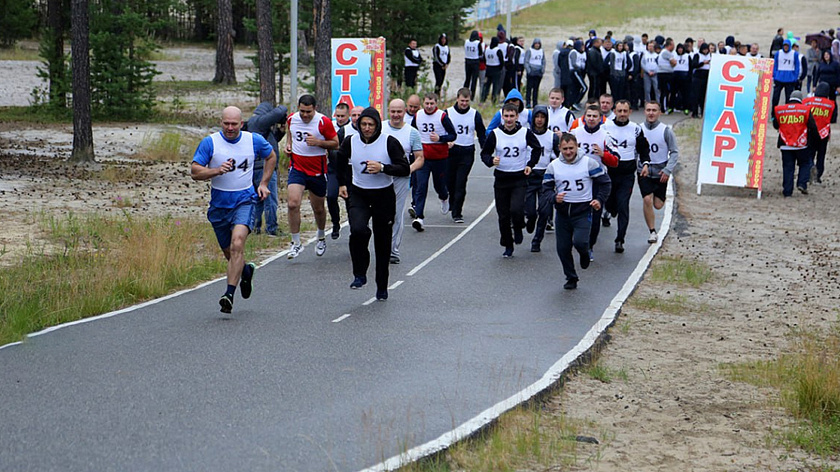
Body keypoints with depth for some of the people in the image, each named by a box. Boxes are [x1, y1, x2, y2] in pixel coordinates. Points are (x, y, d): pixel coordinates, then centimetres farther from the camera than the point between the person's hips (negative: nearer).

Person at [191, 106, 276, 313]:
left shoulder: (254, 140, 0)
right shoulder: (209, 143, -5)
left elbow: (271, 156, 20)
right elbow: (195, 172, -7)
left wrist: (263, 184, 12)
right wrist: (217, 170, -24)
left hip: (245, 200, -2)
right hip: (219, 203, 2)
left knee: (237, 244, -24)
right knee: (229, 253, 12)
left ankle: (229, 294, -26)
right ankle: (246, 271, 47)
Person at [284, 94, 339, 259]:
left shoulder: (324, 122, -12)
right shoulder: (292, 119, 0)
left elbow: (335, 143, -6)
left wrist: (318, 142, -21)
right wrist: (288, 144, 2)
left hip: (317, 171, -1)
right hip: (297, 169, 1)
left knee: (318, 208, 13)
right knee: (293, 204, -18)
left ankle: (321, 237, 42)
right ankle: (296, 243, -7)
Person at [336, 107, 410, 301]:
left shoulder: (389, 143, -11)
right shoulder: (350, 142, -2)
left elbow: (405, 169, -13)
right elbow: (341, 161, 19)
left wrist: (382, 168, -25)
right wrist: (342, 183, 18)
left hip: (384, 196, -1)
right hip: (358, 195, 1)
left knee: (383, 242, 8)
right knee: (358, 230, -27)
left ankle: (382, 287, 24)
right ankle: (359, 275, -9)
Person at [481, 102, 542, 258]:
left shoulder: (525, 133, -3)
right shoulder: (495, 134, -3)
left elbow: (537, 148, 15)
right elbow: (485, 153, 4)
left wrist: (530, 164, 5)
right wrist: (491, 161, -17)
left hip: (520, 178, -2)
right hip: (501, 179, 2)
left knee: (516, 209, -20)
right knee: (503, 215, 4)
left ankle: (518, 230, 13)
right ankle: (508, 246, 19)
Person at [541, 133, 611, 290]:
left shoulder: (589, 163, -3)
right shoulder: (553, 166, 3)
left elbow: (605, 182, 5)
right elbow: (546, 188, 7)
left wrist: (599, 200, -9)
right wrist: (554, 197, -14)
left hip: (583, 211, -3)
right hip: (562, 211, 3)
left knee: (579, 241, -21)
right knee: (563, 248, 2)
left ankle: (584, 253, 16)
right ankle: (571, 278, 21)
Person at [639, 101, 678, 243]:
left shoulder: (666, 130, -8)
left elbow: (675, 152, -4)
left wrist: (668, 170, -14)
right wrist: (637, 166, 2)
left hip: (661, 172, -1)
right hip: (643, 171, 1)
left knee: (658, 205, 3)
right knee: (647, 200, -15)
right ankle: (652, 232, -2)